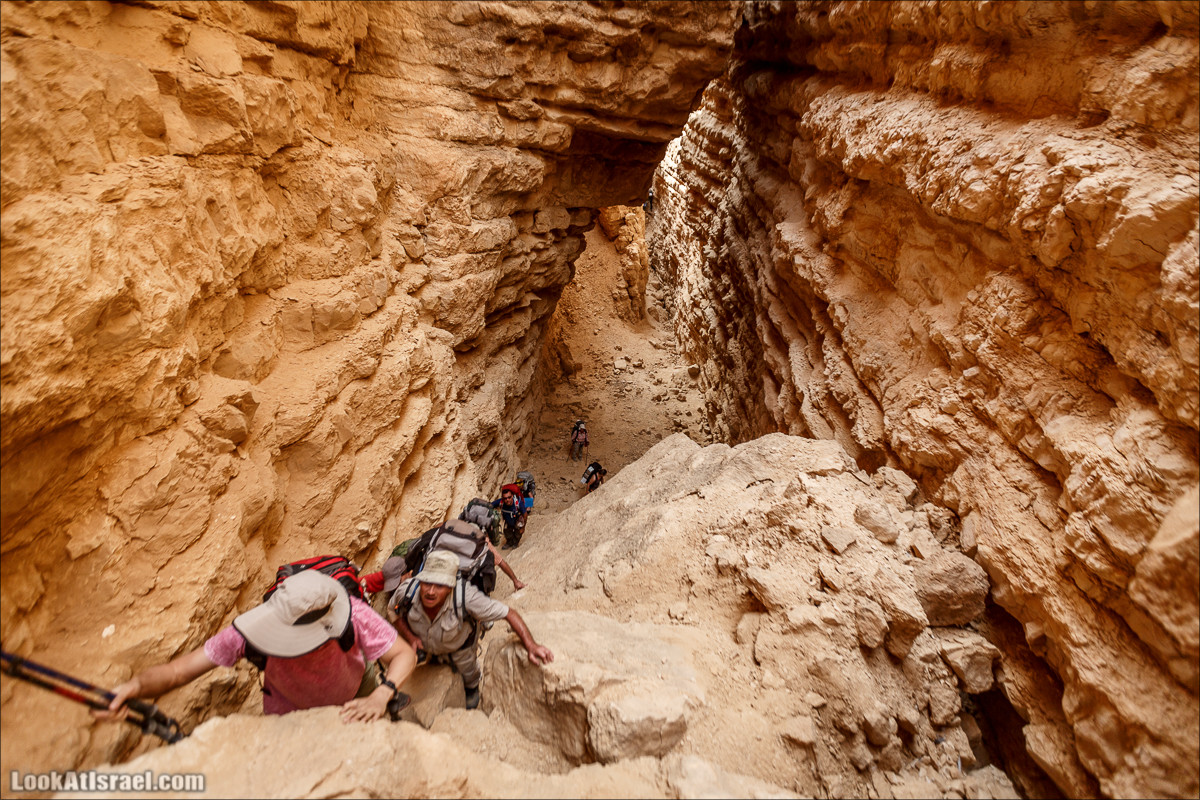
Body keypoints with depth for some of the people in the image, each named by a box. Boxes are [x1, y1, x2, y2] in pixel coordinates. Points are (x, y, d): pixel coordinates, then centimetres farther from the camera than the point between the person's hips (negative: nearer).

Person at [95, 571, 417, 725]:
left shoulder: (354, 615, -45)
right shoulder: (252, 633, -39)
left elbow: (405, 654, -37)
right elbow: (178, 670, -33)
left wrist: (380, 698, -53)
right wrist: (136, 684, -54)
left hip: (354, 697, -1)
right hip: (291, 710, 1)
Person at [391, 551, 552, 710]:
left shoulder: (466, 598, -46)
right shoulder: (406, 591, -39)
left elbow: (510, 613, -40)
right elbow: (394, 614, -15)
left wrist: (531, 646, -49)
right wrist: (410, 637, -28)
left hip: (458, 645, -1)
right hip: (422, 643, 2)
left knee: (468, 672, 25)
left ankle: (472, 690, 62)